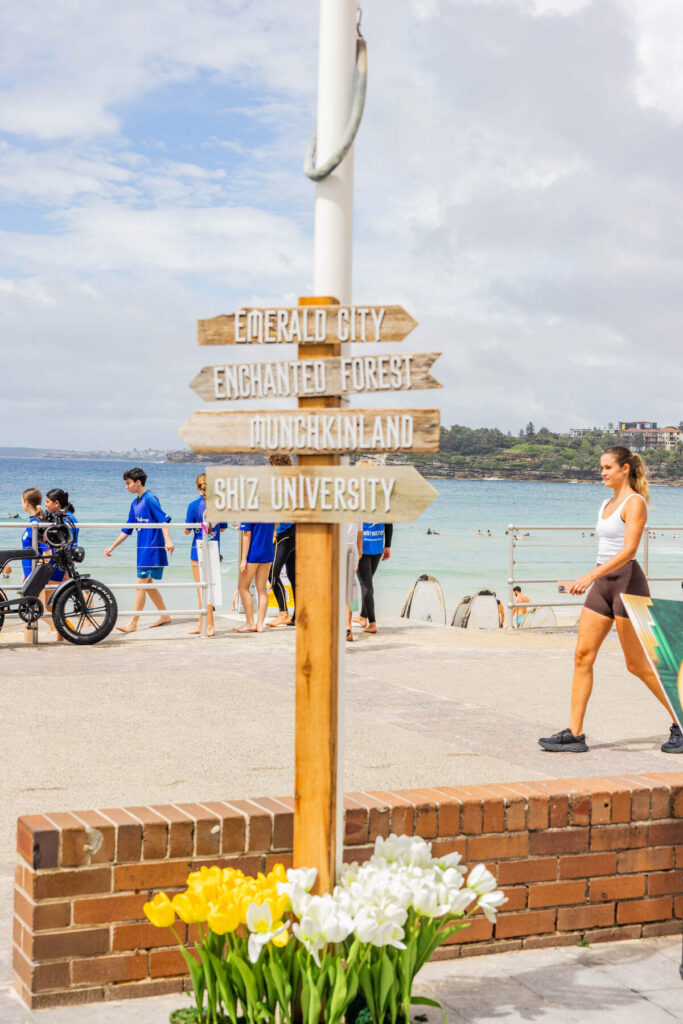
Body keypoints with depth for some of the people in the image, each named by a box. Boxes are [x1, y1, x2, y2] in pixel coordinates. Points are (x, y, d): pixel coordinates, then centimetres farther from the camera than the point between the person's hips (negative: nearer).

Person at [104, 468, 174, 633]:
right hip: (143, 549, 9)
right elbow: (127, 530, 22)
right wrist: (112, 547, 22)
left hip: (152, 548, -9)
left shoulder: (150, 498, -11)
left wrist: (168, 541, -33)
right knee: (147, 584, 14)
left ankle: (133, 624, -10)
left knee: (142, 585, -10)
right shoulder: (135, 503, 16)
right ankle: (164, 615, 26)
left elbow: (163, 520, -20)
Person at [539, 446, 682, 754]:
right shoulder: (607, 504, 16)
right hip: (602, 583, 8)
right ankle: (574, 734, 0)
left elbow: (629, 549, -22)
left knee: (637, 664, -2)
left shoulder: (635, 502, -10)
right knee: (582, 655, -1)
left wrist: (591, 575, -31)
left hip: (627, 580, -8)